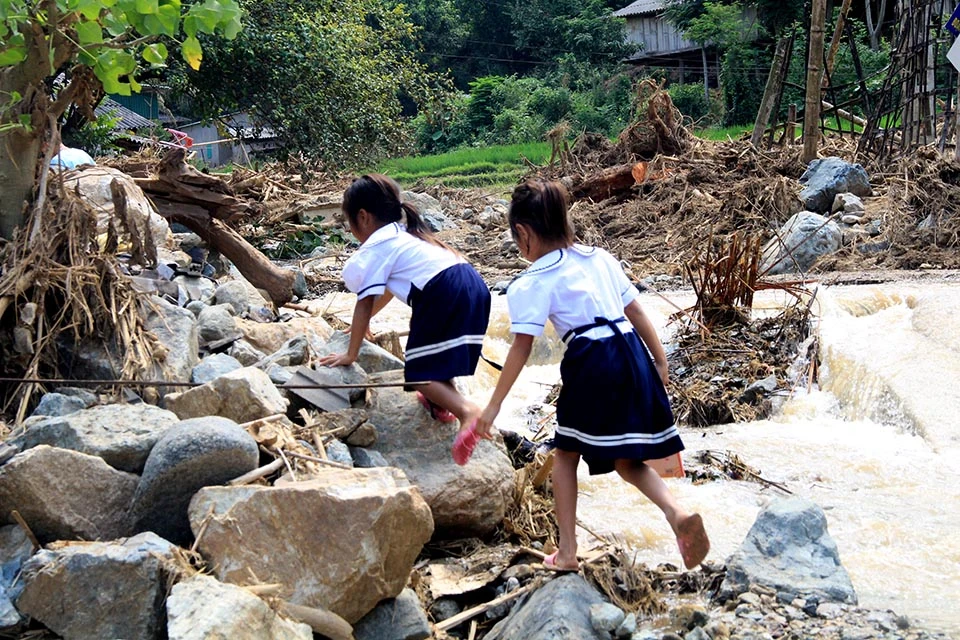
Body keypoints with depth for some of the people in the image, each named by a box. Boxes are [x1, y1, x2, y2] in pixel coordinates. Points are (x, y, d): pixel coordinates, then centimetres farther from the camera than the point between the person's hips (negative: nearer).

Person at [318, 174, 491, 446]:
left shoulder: (375, 248, 6)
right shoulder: (401, 234, 32)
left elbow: (365, 302, 3)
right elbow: (390, 287, 45)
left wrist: (351, 354, 11)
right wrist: (363, 322, 57)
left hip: (446, 295, -9)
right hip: (474, 286, 9)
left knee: (420, 375, -5)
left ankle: (466, 411, -24)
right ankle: (442, 401, 31)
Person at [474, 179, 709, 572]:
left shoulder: (532, 283, 0)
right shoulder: (600, 258, 17)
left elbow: (521, 347, -6)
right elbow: (636, 312, 17)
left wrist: (494, 405, -1)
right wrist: (661, 363, 22)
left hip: (591, 363, -5)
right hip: (633, 356, 5)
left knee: (566, 453, 16)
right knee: (627, 460, 15)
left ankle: (567, 551, 16)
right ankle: (677, 513, -10)